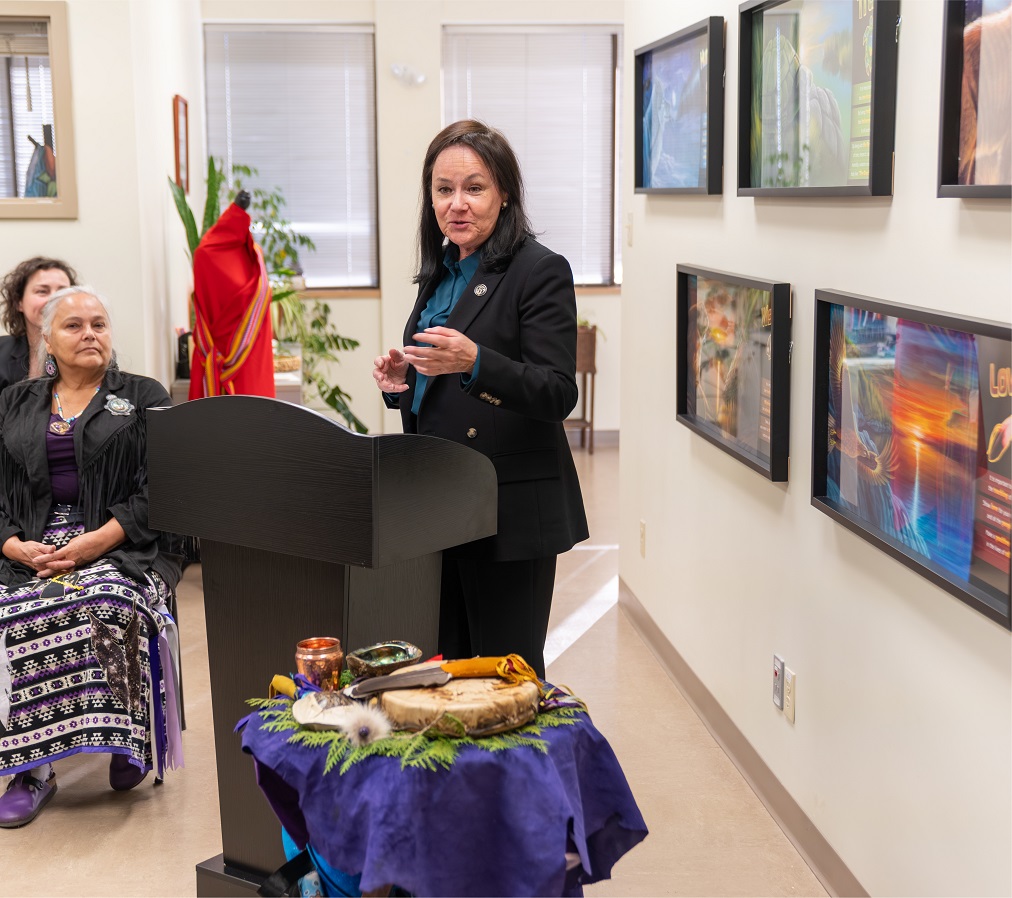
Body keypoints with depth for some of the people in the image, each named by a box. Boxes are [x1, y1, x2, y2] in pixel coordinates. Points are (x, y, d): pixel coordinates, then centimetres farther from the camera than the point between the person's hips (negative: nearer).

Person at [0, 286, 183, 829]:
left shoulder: (144, 397, 10)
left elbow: (155, 492, -1)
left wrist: (94, 542, -15)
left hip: (118, 548, -3)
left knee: (110, 608, -35)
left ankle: (128, 743, -14)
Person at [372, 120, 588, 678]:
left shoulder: (540, 271, -9)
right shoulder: (441, 274, 15)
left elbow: (558, 394, -16)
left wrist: (473, 362, -31)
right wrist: (400, 379, 1)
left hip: (510, 511, -7)